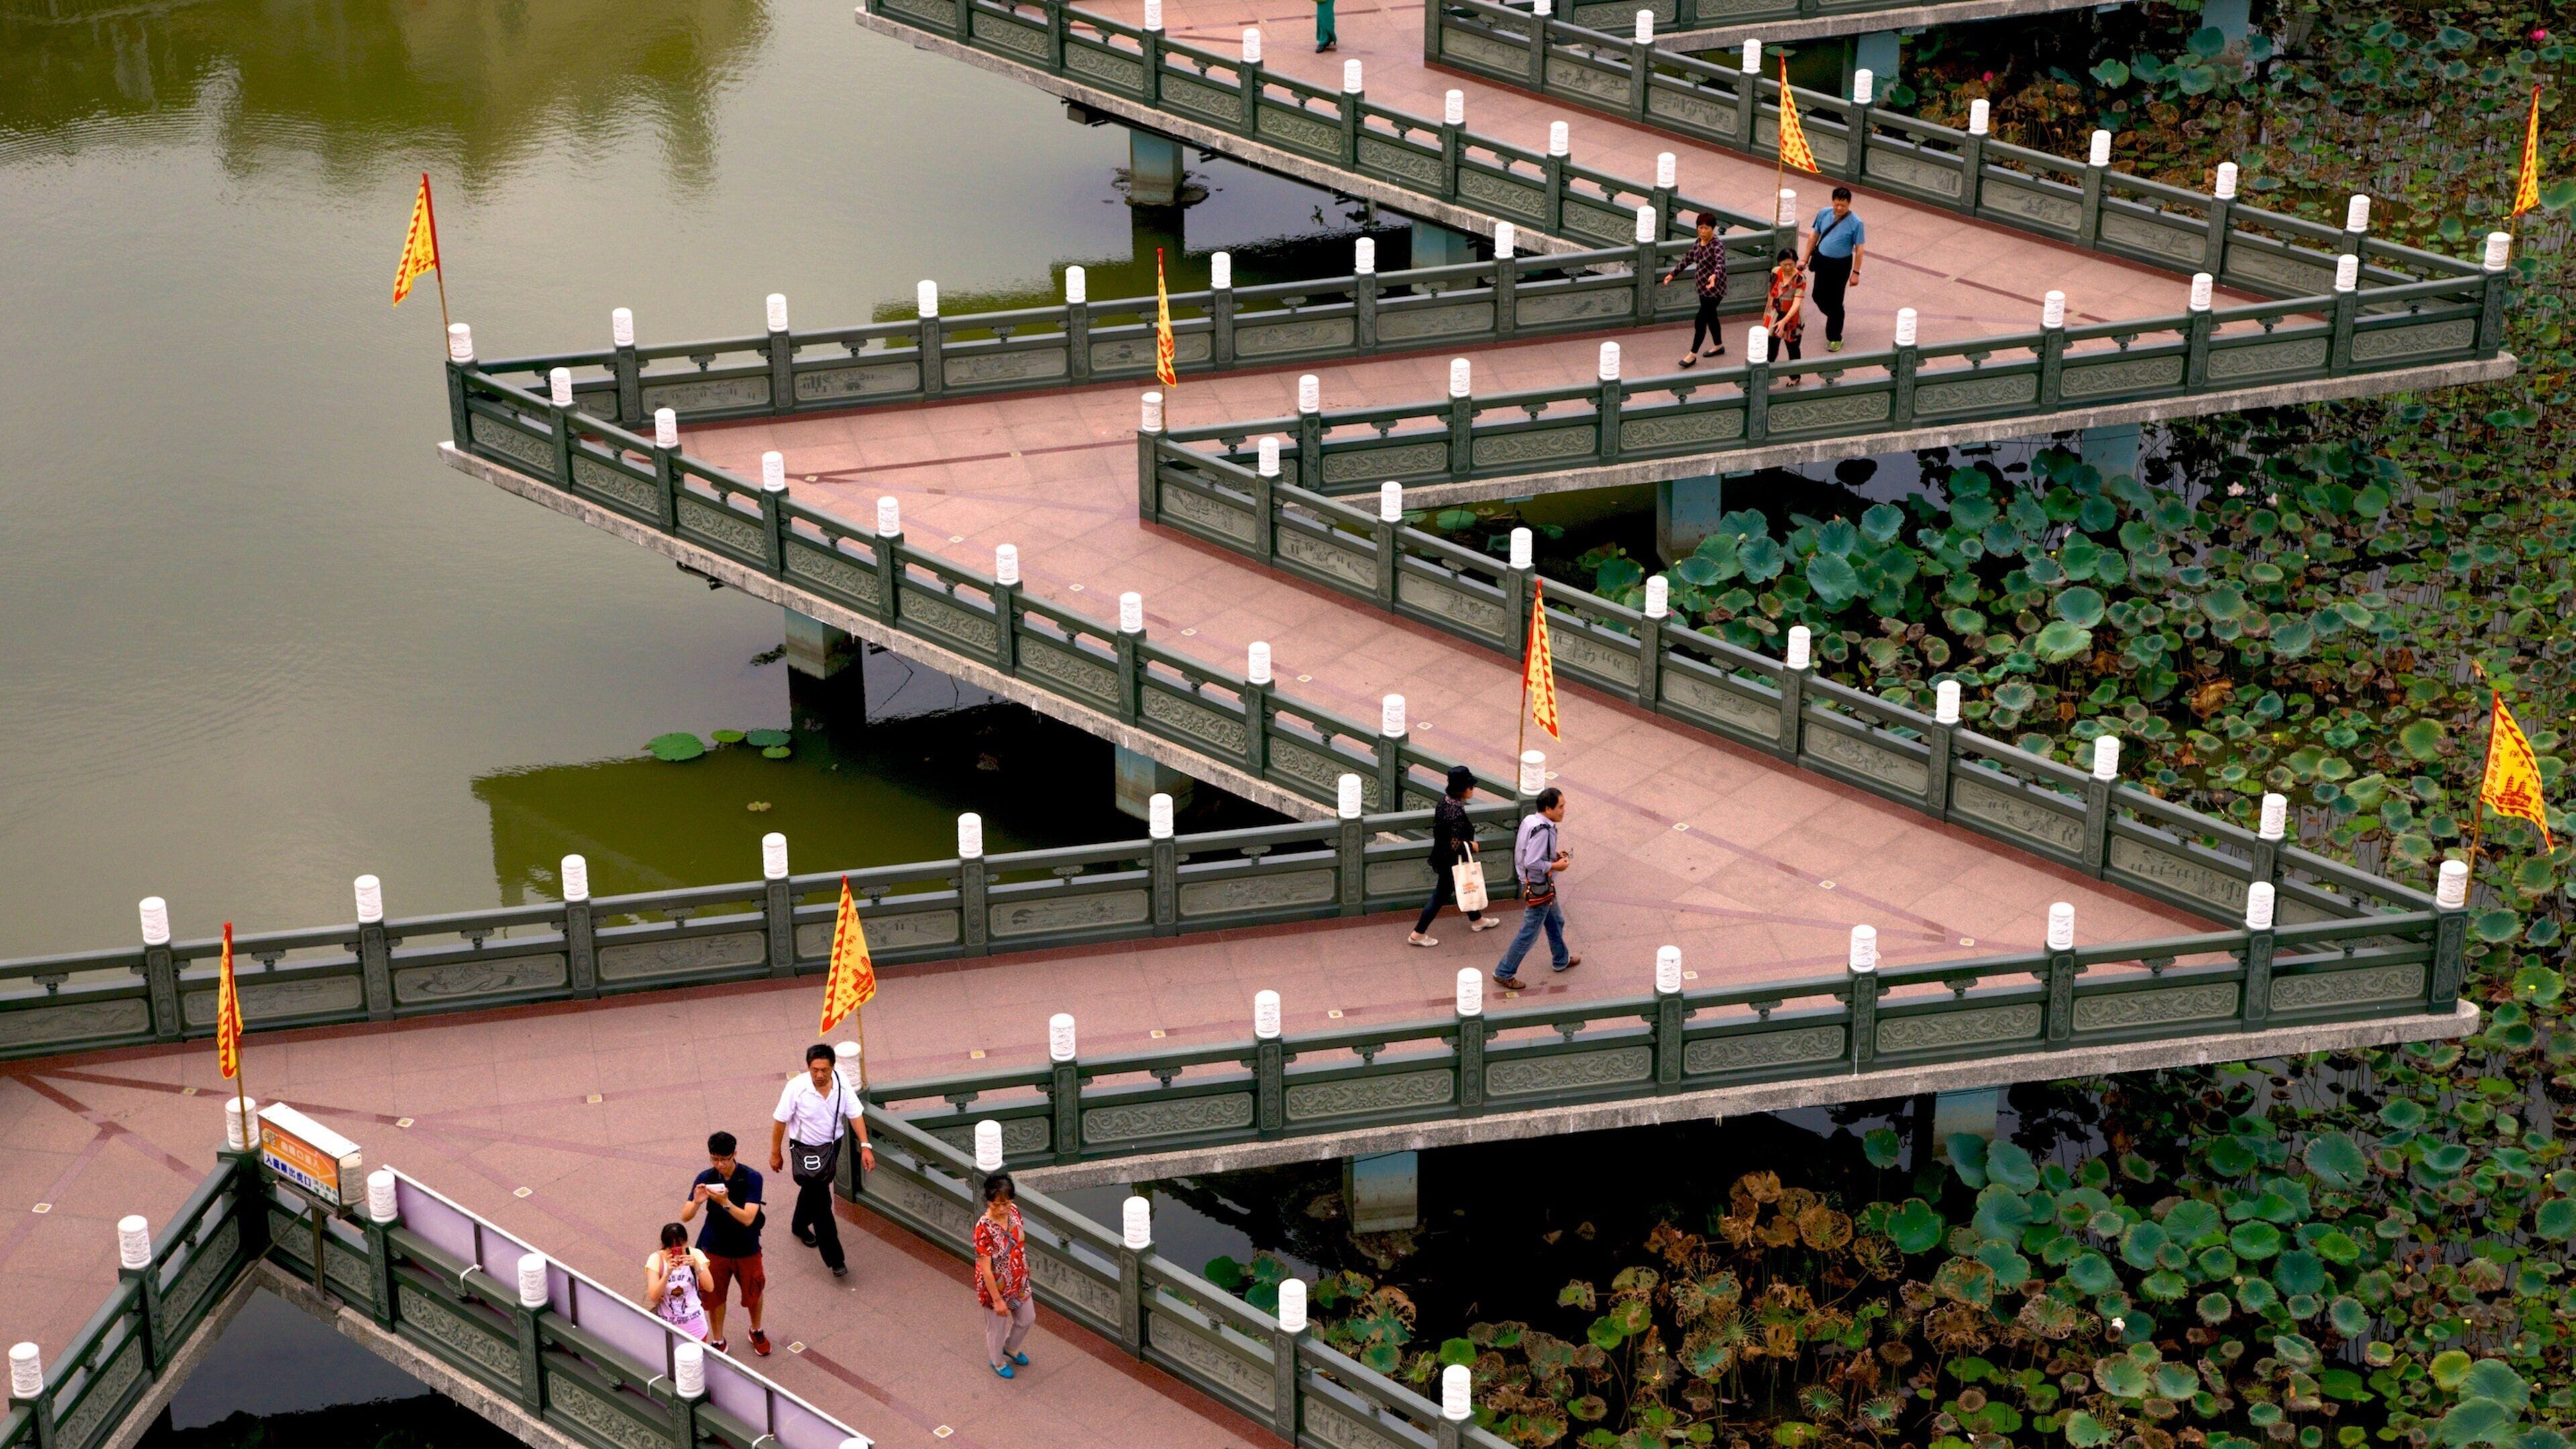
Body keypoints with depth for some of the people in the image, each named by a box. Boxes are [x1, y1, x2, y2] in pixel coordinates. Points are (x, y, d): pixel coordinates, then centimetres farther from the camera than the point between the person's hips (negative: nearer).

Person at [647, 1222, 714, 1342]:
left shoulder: (695, 1255, -10)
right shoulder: (656, 1260, -13)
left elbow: (710, 1288, -17)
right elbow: (653, 1297, -21)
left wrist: (696, 1266, -32)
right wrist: (668, 1273, -35)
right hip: (666, 1325, -1)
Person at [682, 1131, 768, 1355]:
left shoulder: (751, 1179, -21)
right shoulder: (706, 1178, -14)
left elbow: (748, 1218, -29)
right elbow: (685, 1217, -17)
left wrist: (725, 1202, -45)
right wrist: (697, 1202, -39)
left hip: (747, 1250, -1)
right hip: (715, 1250, 1)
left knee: (753, 1292, 18)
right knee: (715, 1295, 13)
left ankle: (756, 1332, 45)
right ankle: (718, 1341, 35)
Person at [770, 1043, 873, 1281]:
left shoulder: (842, 1085, -16)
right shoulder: (796, 1088, -26)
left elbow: (855, 1115, -10)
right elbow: (780, 1121, -14)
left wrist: (865, 1147, -20)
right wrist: (776, 1153, -6)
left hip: (832, 1145, 5)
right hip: (806, 1149, -5)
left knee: (814, 1189, 27)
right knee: (821, 1202, -9)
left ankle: (800, 1226, 55)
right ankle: (834, 1259, -4)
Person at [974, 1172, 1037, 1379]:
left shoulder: (1013, 1211, -15)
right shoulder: (984, 1229, -35)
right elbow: (985, 1269, -27)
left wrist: (1025, 1267, 16)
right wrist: (997, 1300, -21)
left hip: (1018, 1282, 7)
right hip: (996, 1287, -7)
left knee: (1027, 1318, 26)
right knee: (997, 1327, 19)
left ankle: (1011, 1349, 55)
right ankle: (997, 1361, 48)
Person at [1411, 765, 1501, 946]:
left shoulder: (1444, 802, -6)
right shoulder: (1457, 813, -33)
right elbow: (1456, 845, -32)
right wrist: (1471, 846, -12)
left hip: (1440, 855, 9)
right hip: (1452, 862, -9)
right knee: (1441, 896, 8)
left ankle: (1476, 920, 49)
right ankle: (1418, 934, 19)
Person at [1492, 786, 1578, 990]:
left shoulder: (1530, 821, -1)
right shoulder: (1542, 830, -30)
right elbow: (1532, 863, -33)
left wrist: (1554, 853, 6)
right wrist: (1555, 866, -19)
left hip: (1541, 885, 10)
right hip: (1538, 887, -10)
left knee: (1556, 921, 28)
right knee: (1529, 933, 2)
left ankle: (1562, 960, 48)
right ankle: (1504, 974, 12)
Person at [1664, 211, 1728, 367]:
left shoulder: (1717, 245, -23)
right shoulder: (1698, 243, 3)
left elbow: (1720, 262, -41)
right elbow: (1687, 259, 17)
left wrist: (1714, 275, -61)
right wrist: (1673, 274, 15)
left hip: (1715, 289, -9)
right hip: (1703, 288, 9)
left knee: (1700, 320, -7)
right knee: (1710, 316, 22)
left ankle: (1692, 355, 2)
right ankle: (1719, 346, 42)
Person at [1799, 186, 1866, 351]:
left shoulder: (1855, 223, -19)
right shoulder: (1824, 214, -7)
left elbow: (1859, 249, -13)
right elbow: (1814, 236, 4)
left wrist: (1855, 273, -13)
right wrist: (1805, 259, 6)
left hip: (1841, 265, -5)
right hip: (1822, 261, 5)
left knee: (1835, 301, 3)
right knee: (1818, 295, 15)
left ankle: (1835, 338, 20)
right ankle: (1834, 317, 46)